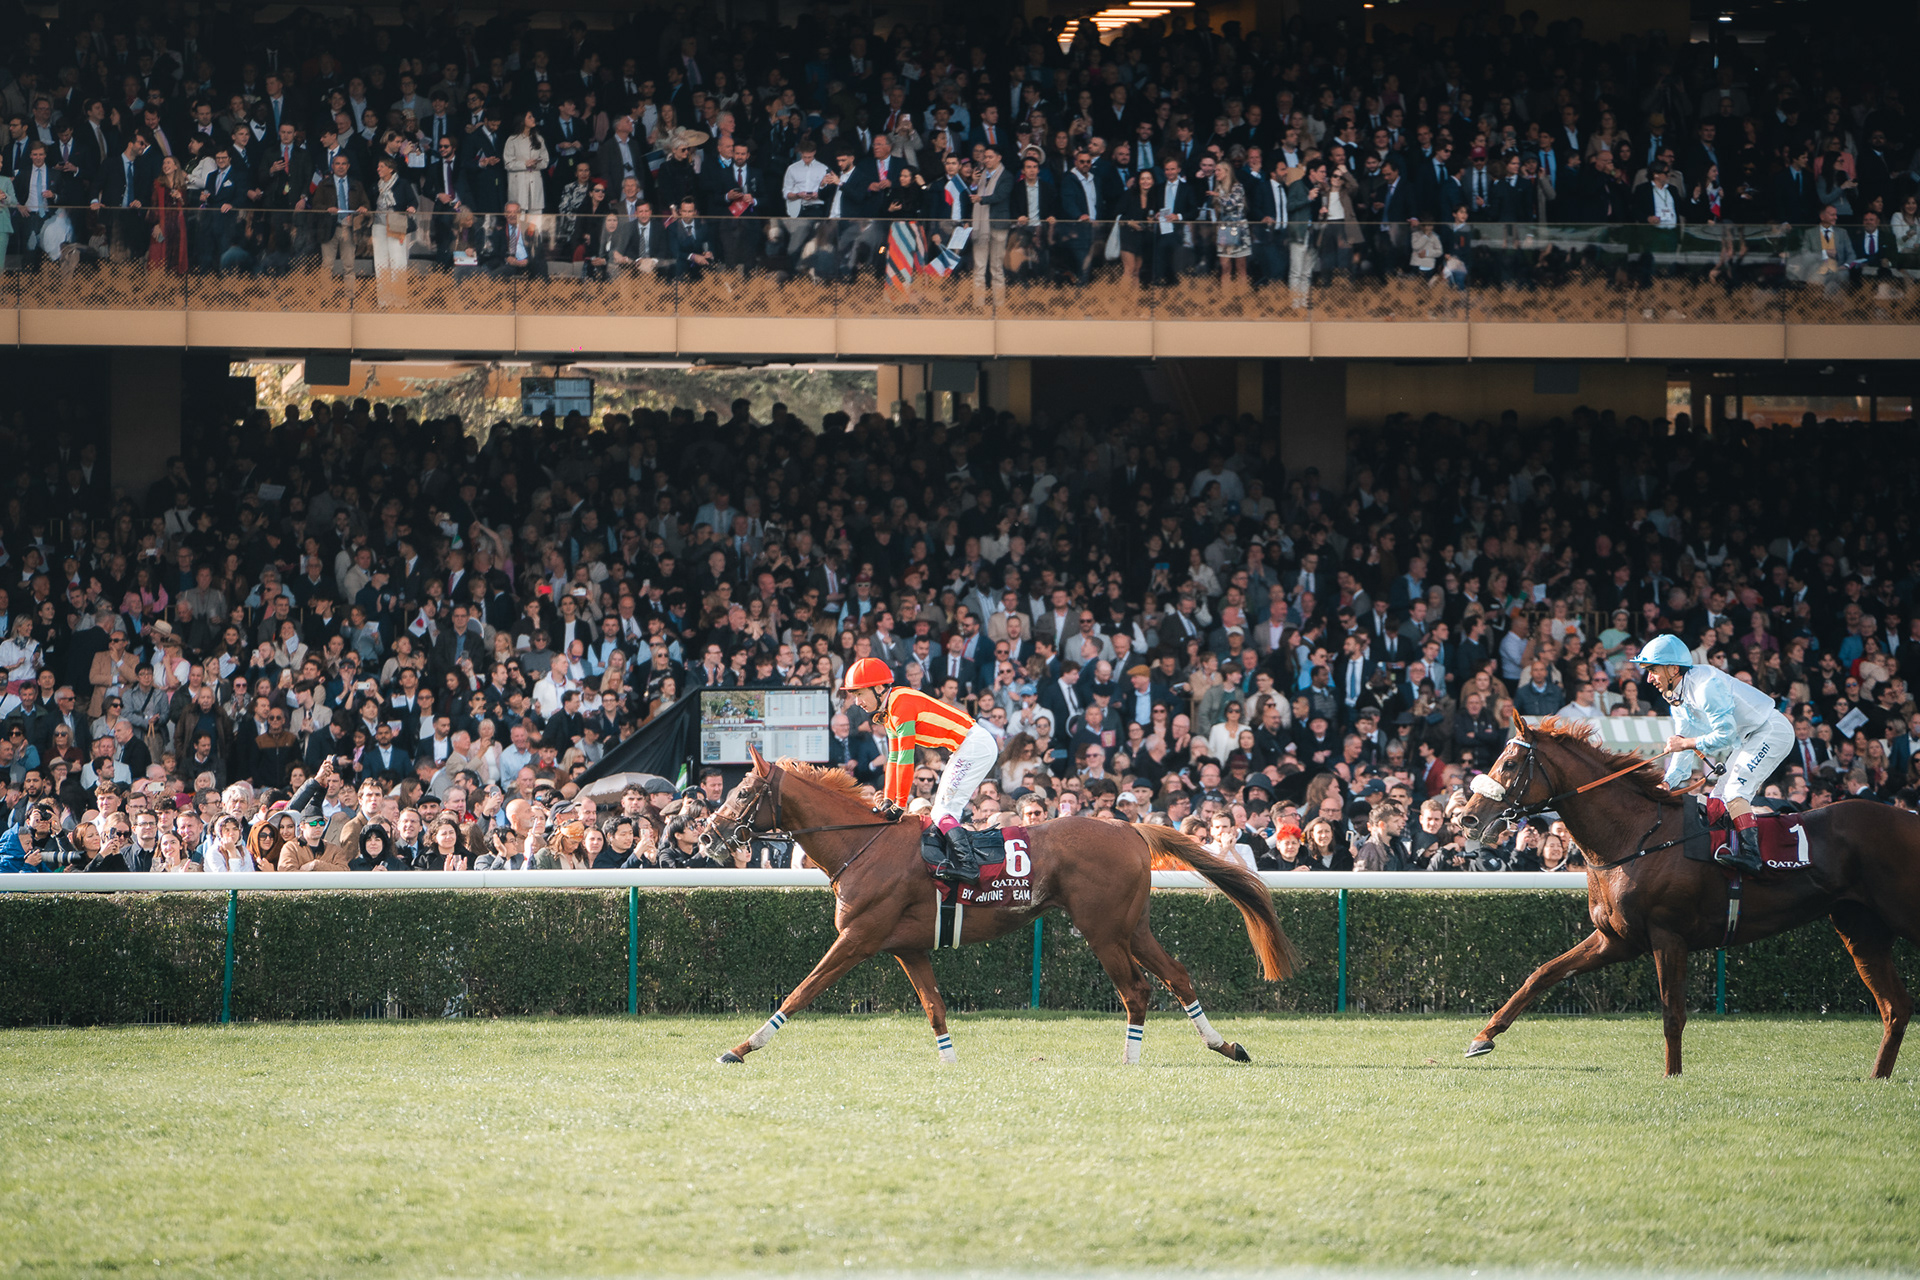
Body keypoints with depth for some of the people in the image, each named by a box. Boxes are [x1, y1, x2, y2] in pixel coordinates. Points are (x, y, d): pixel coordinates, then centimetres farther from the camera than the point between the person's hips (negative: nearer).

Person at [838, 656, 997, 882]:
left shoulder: (901, 704, -18)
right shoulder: (887, 714, 13)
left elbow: (906, 757, -20)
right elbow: (894, 759, 16)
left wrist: (901, 803, -16)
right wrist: (888, 801, 10)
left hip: (976, 744, -10)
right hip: (966, 748, 10)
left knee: (944, 810, -14)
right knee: (942, 812, 10)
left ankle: (967, 865, -22)